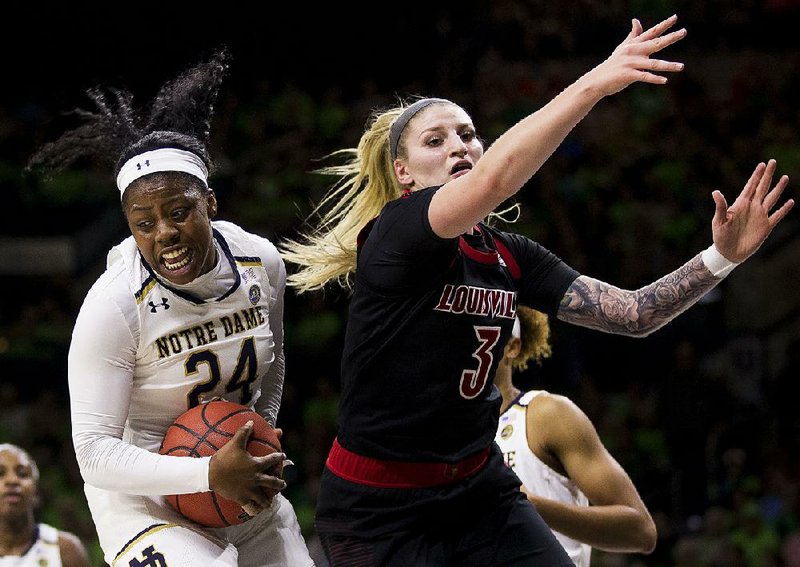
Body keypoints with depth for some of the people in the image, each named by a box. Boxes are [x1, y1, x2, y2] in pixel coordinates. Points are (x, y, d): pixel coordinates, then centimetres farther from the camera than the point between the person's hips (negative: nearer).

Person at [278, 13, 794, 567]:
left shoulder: (510, 256, 5)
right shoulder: (393, 233, -16)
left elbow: (630, 314, 0)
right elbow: (493, 179, -35)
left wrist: (723, 255, -14)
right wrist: (593, 84, -43)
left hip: (481, 493, 7)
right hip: (379, 513, -6)